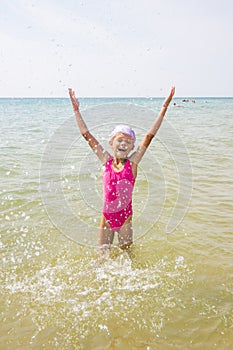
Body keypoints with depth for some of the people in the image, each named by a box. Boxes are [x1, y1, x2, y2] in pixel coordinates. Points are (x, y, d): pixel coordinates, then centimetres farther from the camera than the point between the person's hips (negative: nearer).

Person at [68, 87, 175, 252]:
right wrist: (76, 110, 0)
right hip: (107, 217, 2)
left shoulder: (132, 163, -8)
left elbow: (150, 135, -12)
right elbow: (87, 134, -1)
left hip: (125, 216, -1)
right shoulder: (106, 160, -3)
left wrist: (164, 108, -14)